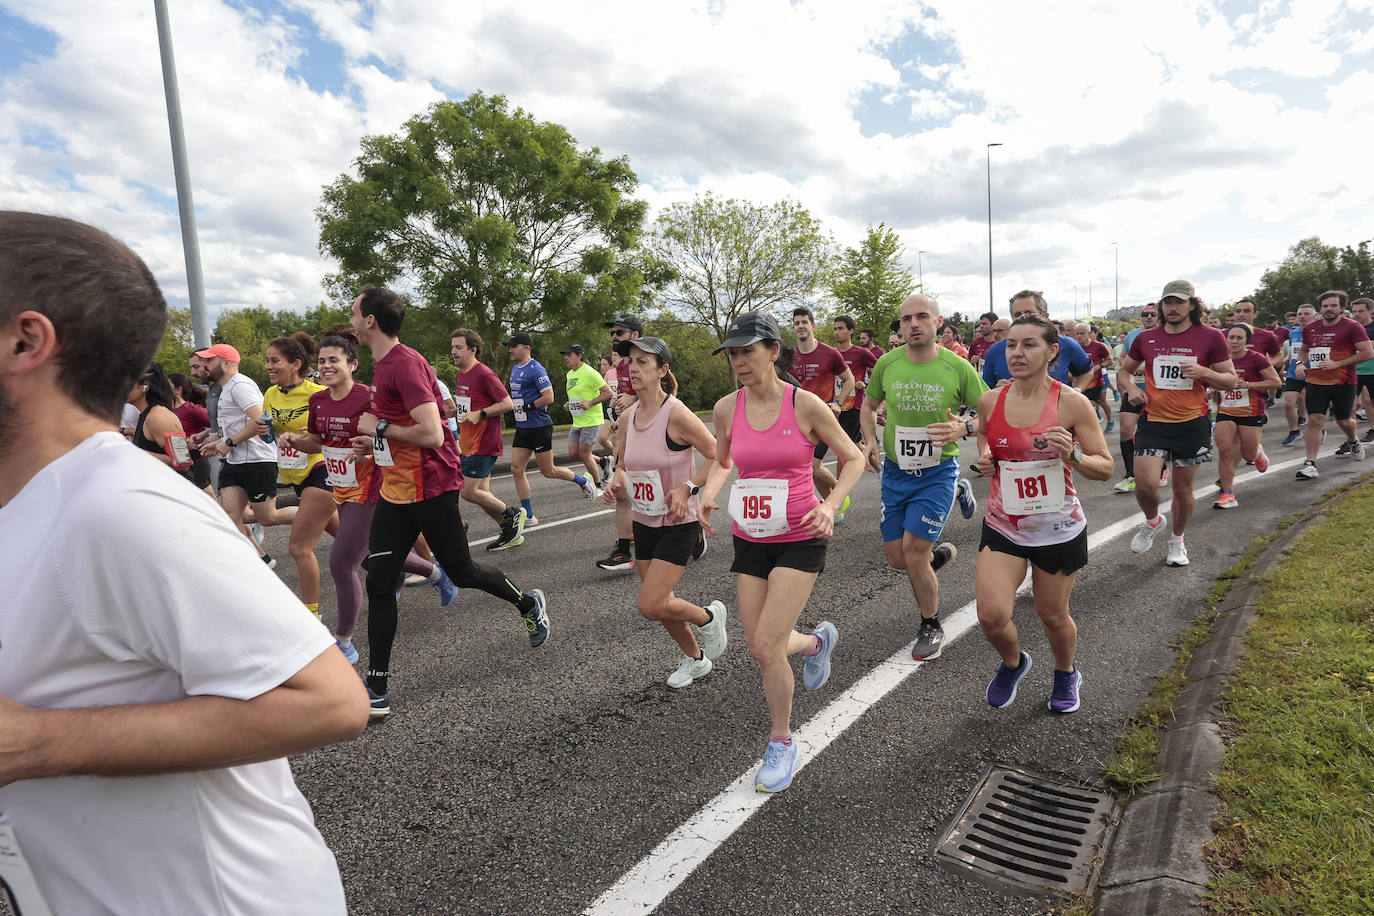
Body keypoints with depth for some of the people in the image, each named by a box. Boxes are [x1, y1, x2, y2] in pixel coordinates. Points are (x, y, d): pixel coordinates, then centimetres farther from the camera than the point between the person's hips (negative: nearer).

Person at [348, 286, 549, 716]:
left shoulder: (406, 364, -19)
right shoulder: (383, 365, 13)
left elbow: (431, 434, -27)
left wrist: (379, 427, -15)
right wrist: (373, 443, 10)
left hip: (431, 488, -9)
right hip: (395, 491, 9)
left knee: (462, 574, 6)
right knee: (379, 583, 3)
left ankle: (528, 603, 34)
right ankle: (378, 688, 10)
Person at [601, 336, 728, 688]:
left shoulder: (676, 414, -20)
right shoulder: (627, 418, 0)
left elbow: (718, 456, -15)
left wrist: (687, 488, -20)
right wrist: (616, 482, -7)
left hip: (679, 523, -7)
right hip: (644, 522, 7)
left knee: (651, 606, -11)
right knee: (660, 603, 15)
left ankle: (708, 617, 19)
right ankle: (695, 659, 40)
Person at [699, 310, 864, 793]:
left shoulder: (806, 405, -12)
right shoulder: (726, 409, -2)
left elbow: (853, 458, -1)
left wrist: (830, 506, -16)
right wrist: (708, 494, -4)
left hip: (800, 540, -4)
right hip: (749, 540, 5)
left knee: (766, 647, -11)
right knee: (759, 648, 9)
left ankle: (782, 743, 15)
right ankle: (817, 641, 44)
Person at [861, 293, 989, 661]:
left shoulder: (958, 367, -11)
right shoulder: (887, 364, -4)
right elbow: (868, 406, 13)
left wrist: (964, 429, -24)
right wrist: (871, 441, -4)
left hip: (937, 471, -3)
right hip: (895, 470, 4)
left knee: (913, 553, -9)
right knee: (896, 558, 8)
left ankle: (932, 627, 17)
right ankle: (939, 553, 44)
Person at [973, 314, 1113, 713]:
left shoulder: (1072, 404, -11)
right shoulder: (990, 401, -3)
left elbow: (1106, 468, -6)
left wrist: (1072, 456, -26)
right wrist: (985, 457, -1)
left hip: (1058, 528, -2)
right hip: (1002, 526, 2)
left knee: (1052, 615, 13)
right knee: (991, 615, -10)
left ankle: (1066, 673, 46)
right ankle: (1013, 662, 25)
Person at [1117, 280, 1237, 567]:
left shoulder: (1211, 337, -1)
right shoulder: (1146, 338, 5)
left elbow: (1231, 380, 2)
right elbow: (1124, 371, 19)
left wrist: (1202, 372, -17)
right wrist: (1131, 387, -2)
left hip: (1192, 424, 0)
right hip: (1153, 422, 1)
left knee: (1183, 489, 9)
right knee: (1145, 483, -15)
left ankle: (1177, 541, 33)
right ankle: (1152, 521, 19)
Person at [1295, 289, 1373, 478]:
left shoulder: (1352, 326, -6)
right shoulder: (1310, 329, 7)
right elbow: (1304, 349, 24)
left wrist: (1337, 364, -17)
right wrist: (1301, 363, 3)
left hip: (1343, 383, -2)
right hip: (1315, 382, 2)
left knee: (1343, 421, 12)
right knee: (1315, 420, -9)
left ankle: (1353, 442, 48)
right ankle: (1310, 464, -11)